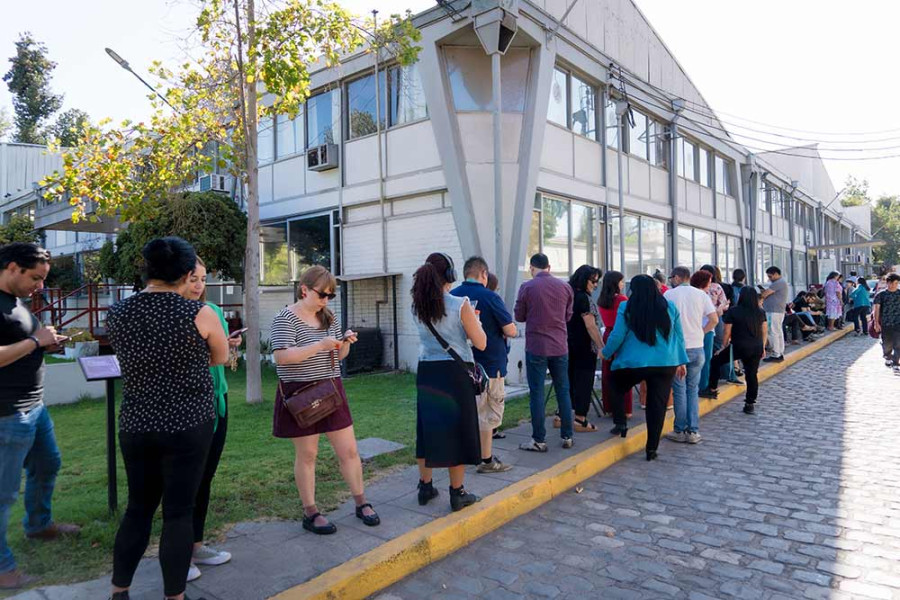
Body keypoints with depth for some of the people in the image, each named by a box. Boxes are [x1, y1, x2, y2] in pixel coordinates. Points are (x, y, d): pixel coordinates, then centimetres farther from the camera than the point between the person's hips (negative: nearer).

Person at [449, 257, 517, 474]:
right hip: (489, 364, -5)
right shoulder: (490, 297, -15)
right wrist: (501, 331, 6)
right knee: (488, 413, 6)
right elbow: (511, 331, -14)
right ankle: (486, 460, 13)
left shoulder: (452, 296, -1)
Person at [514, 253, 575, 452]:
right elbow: (568, 316, 12)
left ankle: (539, 440, 6)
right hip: (560, 347, 4)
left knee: (537, 393, 2)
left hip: (536, 347, -3)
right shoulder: (565, 287, 3)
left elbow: (519, 316, 0)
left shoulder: (527, 287, -8)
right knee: (563, 391, 13)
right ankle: (568, 436, 20)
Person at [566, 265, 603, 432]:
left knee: (569, 381, 14)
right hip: (584, 348, -8)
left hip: (569, 346, 8)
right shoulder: (583, 298, -15)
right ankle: (580, 420, 4)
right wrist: (602, 347, -15)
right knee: (584, 382, 0)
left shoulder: (570, 295, 11)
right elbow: (590, 326, -18)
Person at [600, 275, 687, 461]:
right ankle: (652, 448, 11)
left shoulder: (626, 308, -5)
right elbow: (679, 337, 10)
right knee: (657, 404, 7)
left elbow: (617, 336, -3)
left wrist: (606, 353, 13)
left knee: (617, 388, 23)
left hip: (633, 364, -2)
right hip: (666, 364, 3)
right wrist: (681, 361, 19)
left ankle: (620, 423, 14)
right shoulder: (670, 307, 5)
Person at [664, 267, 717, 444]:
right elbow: (714, 319, -2)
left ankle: (680, 431, 10)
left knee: (680, 390, 6)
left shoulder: (669, 294, -3)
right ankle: (693, 431, 12)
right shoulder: (701, 294, 4)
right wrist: (701, 332, 11)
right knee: (693, 389, 11)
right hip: (697, 347, 3)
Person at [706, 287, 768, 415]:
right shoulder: (761, 312, 6)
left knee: (715, 361, 15)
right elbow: (764, 332, 11)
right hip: (756, 348, 4)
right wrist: (763, 348, 21)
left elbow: (727, 333, -5)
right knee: (752, 374, 9)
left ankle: (713, 388, 18)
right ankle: (750, 404, 11)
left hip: (739, 347, -4)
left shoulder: (733, 312, -7)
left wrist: (723, 348, 6)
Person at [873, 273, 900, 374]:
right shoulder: (881, 295, 0)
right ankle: (888, 358, 38)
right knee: (887, 344, 11)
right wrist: (876, 323, -8)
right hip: (885, 324, 0)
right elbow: (877, 309, -1)